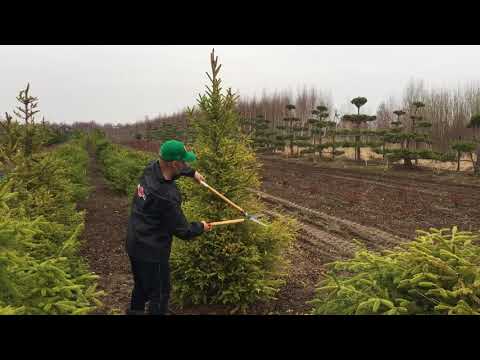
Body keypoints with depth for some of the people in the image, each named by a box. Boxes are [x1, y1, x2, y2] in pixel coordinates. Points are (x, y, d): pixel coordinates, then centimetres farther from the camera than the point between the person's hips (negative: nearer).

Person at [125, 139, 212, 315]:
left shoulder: (151, 168, -8)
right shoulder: (167, 196, -32)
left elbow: (173, 169, 20)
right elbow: (183, 232, -19)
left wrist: (192, 173, 19)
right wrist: (201, 226, -2)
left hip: (134, 244, 9)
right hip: (151, 252, -9)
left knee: (142, 286, 30)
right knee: (159, 295, 10)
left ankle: (135, 310, 51)